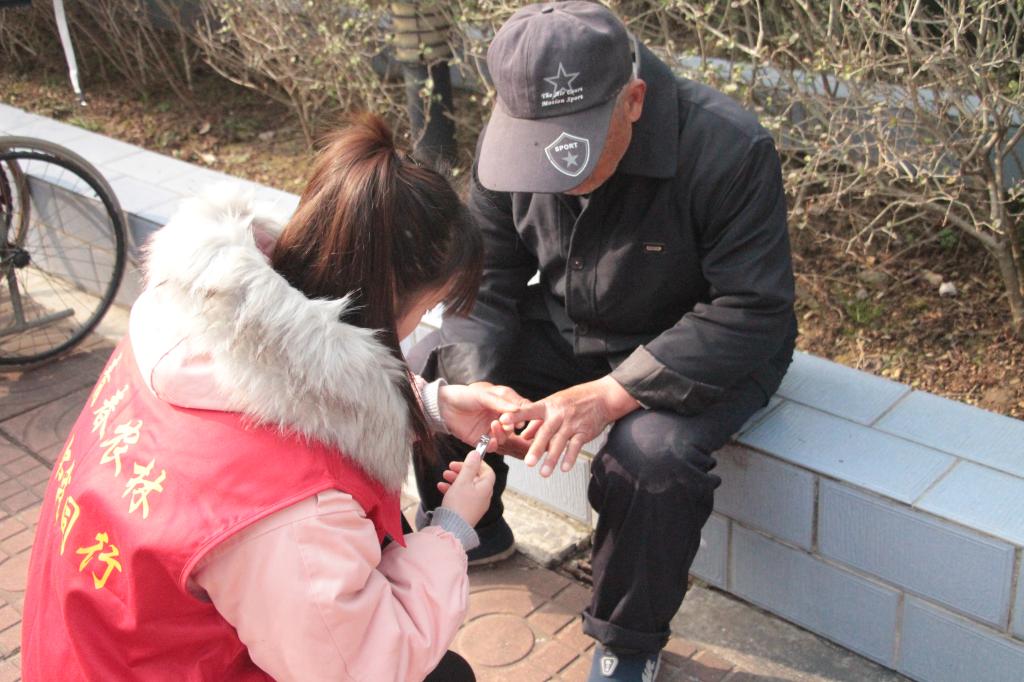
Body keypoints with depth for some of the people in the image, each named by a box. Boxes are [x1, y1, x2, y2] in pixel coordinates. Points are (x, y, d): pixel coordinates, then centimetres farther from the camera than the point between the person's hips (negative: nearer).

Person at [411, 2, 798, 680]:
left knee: (656, 452, -34)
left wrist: (612, 393, -37)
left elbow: (752, 313, -29)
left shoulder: (729, 150, -29)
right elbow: (485, 278, -5)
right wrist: (476, 381, -25)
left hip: (703, 352, -5)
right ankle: (472, 531, 22)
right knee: (428, 371, -8)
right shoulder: (506, 139, -13)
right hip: (564, 325, 5)